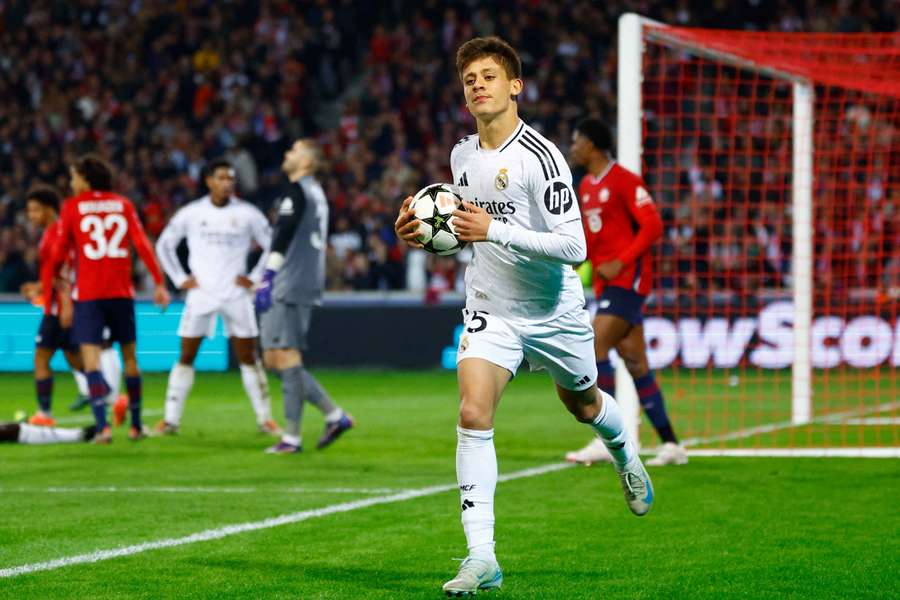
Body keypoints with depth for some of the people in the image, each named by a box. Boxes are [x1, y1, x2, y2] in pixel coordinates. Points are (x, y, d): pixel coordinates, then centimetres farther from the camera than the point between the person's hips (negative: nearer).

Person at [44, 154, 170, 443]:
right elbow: (142, 244, -1)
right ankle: (136, 426, 21)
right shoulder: (123, 204, 7)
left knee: (91, 358, -6)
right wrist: (159, 283, -1)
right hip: (121, 292, 3)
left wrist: (46, 287, 9)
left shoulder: (72, 207, 1)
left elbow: (59, 253, 0)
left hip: (87, 294, -3)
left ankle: (103, 426, -21)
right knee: (129, 356, 14)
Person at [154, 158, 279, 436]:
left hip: (236, 295, 0)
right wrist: (180, 279, 3)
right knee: (186, 357, 0)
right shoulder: (191, 213, 1)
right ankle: (170, 419, 5)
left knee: (248, 358, 1)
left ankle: (265, 418, 8)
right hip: (200, 294, 0)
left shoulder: (248, 214, 0)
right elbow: (164, 245, 11)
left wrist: (254, 277, 0)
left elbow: (272, 246, 7)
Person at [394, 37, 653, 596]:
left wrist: (494, 231, -35)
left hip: (555, 313, -3)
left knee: (584, 405, 21)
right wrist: (428, 234, -2)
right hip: (490, 311, 3)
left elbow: (573, 247, -27)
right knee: (474, 413, -18)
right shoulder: (462, 155, 0)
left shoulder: (541, 157, -21)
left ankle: (626, 457, 59)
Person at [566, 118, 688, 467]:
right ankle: (670, 445, 9)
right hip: (605, 282, 9)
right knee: (635, 363, 6)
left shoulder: (624, 181, -10)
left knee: (594, 346, -18)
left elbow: (652, 226, -15)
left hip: (627, 278, -8)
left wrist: (621, 262, -20)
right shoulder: (586, 186, 17)